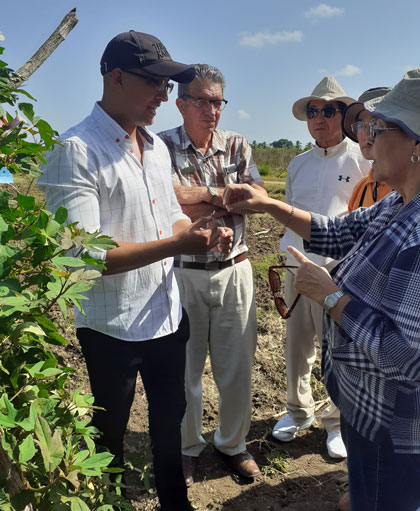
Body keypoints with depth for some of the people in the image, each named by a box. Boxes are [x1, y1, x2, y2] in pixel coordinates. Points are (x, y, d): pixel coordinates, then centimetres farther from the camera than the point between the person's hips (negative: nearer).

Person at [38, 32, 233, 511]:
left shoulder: (156, 146, 7)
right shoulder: (76, 151, -18)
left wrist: (203, 231, -5)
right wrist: (177, 244, -26)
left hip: (169, 314, 7)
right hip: (113, 327, -7)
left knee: (169, 418, 24)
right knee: (110, 435, 16)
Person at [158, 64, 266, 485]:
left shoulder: (237, 146, 7)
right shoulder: (162, 146, -4)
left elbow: (260, 198, -6)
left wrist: (201, 194, -13)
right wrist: (224, 198, -12)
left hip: (234, 271, 3)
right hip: (183, 273, -2)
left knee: (237, 366, 12)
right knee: (184, 368, 12)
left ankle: (233, 443, 36)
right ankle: (187, 447, 35)